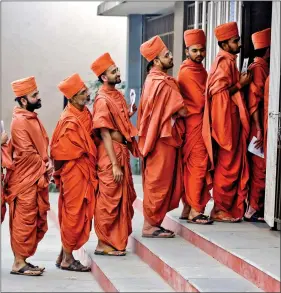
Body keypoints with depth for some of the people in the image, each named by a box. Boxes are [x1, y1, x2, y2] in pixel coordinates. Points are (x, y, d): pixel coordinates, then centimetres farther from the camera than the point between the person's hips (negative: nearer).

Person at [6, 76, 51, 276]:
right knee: (25, 222, -5)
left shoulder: (32, 118, 14)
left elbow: (43, 145, 17)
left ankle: (23, 259, 19)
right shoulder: (20, 121, -15)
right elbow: (27, 153, -19)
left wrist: (48, 162, 0)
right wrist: (44, 166, -9)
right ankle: (19, 263, 0)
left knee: (38, 222, 12)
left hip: (38, 179, 9)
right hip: (26, 180, -9)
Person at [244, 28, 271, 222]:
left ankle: (256, 207, 14)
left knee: (260, 169, 10)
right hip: (259, 126, -9)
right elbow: (254, 100, -16)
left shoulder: (264, 67, 16)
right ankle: (253, 210, -2)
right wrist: (258, 129, -20)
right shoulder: (258, 68, -11)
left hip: (264, 126, 9)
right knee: (260, 168, -6)